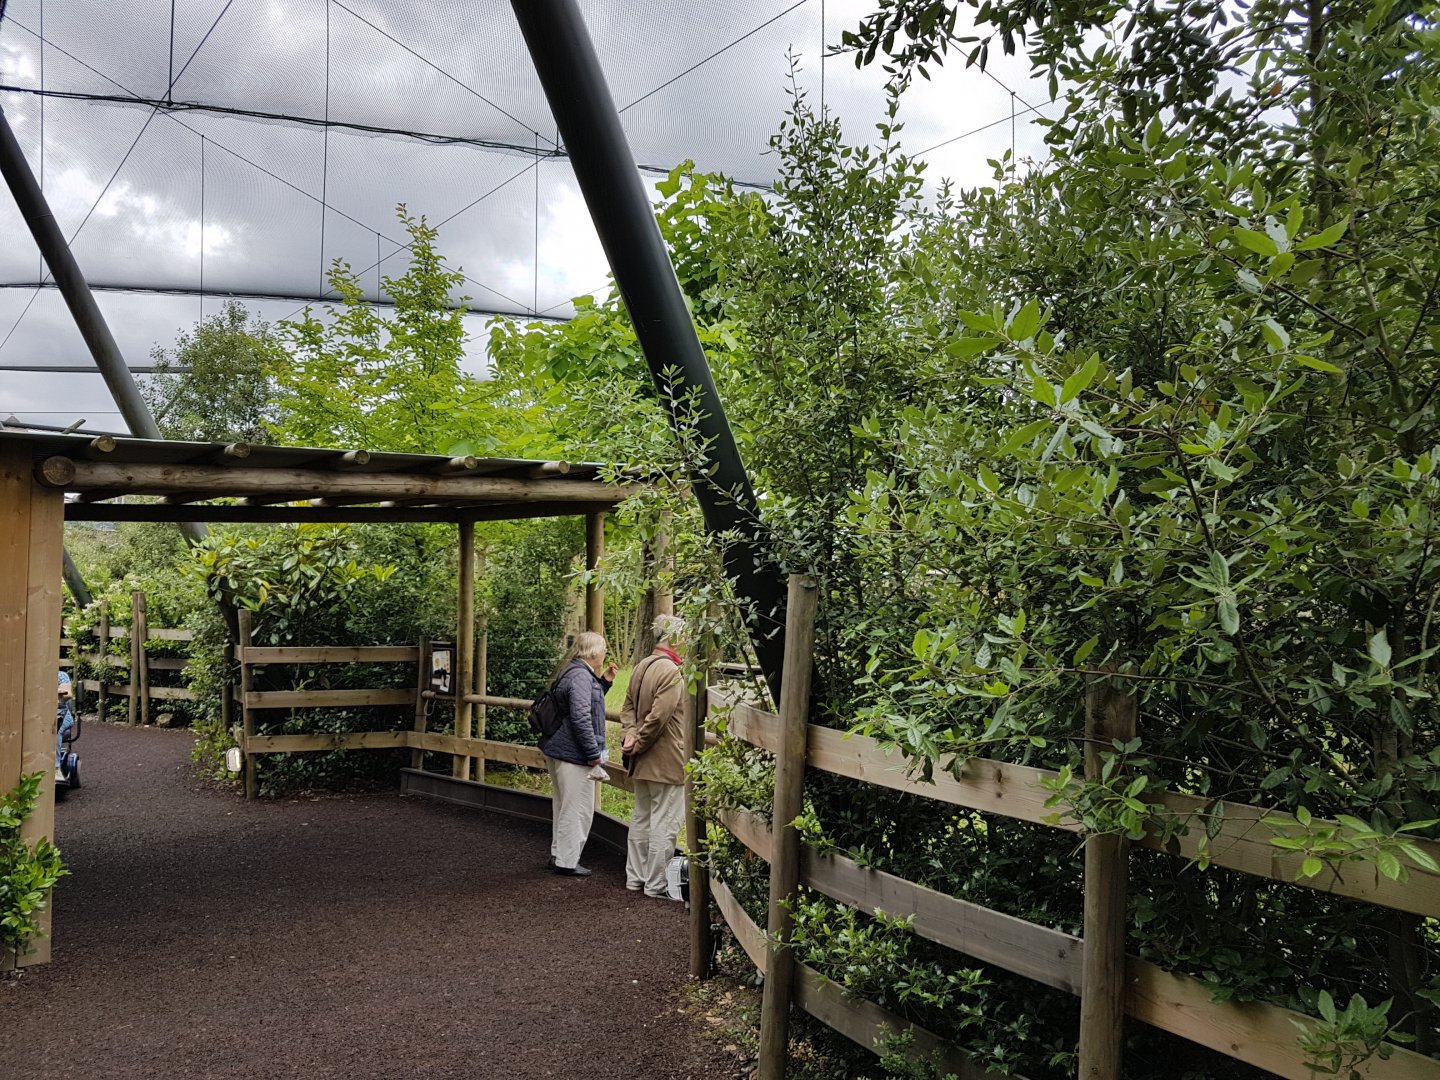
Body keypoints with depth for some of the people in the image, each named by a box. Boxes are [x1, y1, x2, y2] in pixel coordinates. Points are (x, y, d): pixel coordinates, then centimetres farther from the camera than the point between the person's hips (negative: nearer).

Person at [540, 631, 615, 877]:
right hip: (573, 755, -11)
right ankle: (566, 862, 5)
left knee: (564, 805, 20)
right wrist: (594, 753, -19)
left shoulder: (577, 673, 13)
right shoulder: (581, 676, -19)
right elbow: (581, 717, -25)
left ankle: (558, 855, 31)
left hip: (559, 751, 11)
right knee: (577, 808, -2)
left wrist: (604, 682, 16)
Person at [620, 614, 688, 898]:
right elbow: (658, 716, -24)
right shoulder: (671, 672, -21)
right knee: (664, 824, 0)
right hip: (667, 762, -9)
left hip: (642, 761, 9)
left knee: (641, 819, 18)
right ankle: (655, 884, 6)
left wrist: (629, 736, 0)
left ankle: (635, 878, 27)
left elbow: (629, 707, 11)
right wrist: (639, 744, -13)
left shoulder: (641, 667, 9)